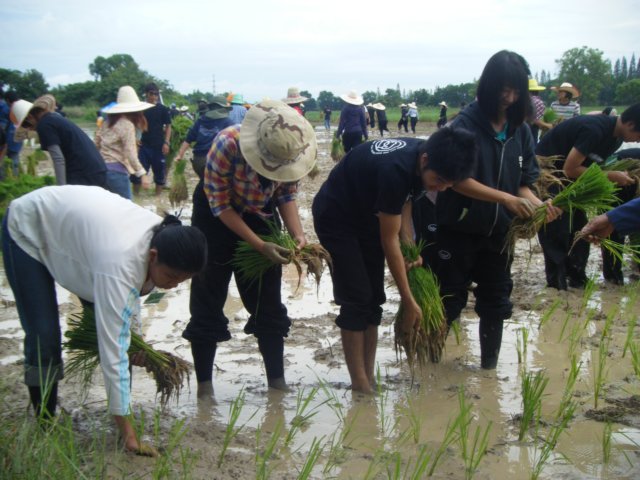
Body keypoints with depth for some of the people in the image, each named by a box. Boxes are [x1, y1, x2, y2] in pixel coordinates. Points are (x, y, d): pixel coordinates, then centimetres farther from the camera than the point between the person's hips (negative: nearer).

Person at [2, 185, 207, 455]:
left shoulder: (164, 238, -23)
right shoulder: (119, 263, -44)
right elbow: (112, 352, -43)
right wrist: (128, 433, -42)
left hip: (71, 224, 6)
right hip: (28, 229, -6)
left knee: (108, 326, -5)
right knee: (44, 338, -11)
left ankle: (123, 409, 5)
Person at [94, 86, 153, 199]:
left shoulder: (108, 122, 12)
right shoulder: (127, 125, -11)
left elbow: (97, 143, 14)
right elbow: (130, 153, -19)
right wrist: (142, 173, -20)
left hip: (102, 167, 8)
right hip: (116, 169, -8)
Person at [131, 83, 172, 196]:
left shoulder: (162, 109, 0)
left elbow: (168, 126, 1)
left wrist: (166, 142, -9)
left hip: (158, 145, -1)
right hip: (144, 145, 2)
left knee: (159, 170, 5)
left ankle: (158, 195, 16)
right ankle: (135, 194, 10)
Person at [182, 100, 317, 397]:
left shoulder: (293, 151, -22)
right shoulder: (227, 145, -34)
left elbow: (287, 195, -5)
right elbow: (220, 205, -23)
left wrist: (297, 235, -22)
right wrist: (260, 246, -27)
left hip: (261, 216, 4)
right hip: (216, 216, -3)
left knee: (268, 303, 7)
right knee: (208, 303, 0)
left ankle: (277, 383, 18)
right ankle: (204, 387, 12)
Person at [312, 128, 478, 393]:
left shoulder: (422, 157, -14)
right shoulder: (396, 170, -37)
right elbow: (389, 241, -28)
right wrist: (409, 301, -22)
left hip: (367, 214, 8)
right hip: (336, 217, -8)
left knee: (373, 299, 5)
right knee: (356, 300, -12)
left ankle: (369, 377, 11)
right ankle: (360, 385, -5)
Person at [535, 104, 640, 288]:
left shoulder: (615, 135, -2)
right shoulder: (594, 130, -30)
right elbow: (570, 169, -27)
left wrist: (617, 175, -8)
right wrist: (611, 176, -23)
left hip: (567, 176, 9)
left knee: (579, 227, 7)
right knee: (555, 232, -8)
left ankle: (577, 278, 15)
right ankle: (557, 283, -1)